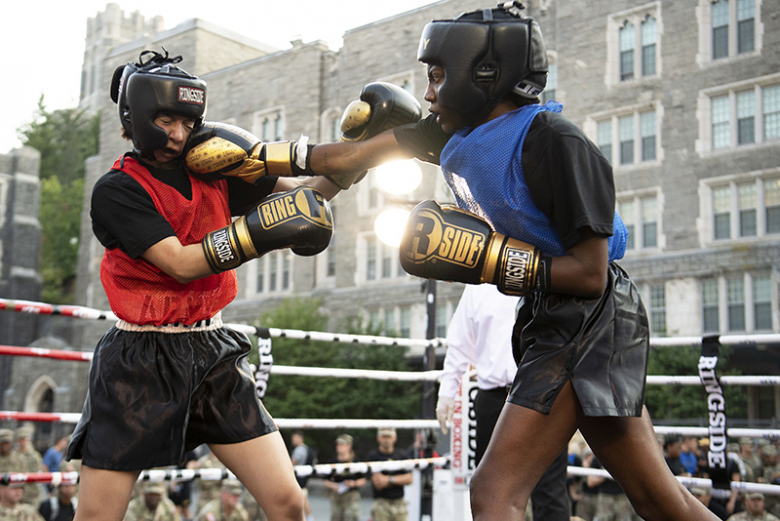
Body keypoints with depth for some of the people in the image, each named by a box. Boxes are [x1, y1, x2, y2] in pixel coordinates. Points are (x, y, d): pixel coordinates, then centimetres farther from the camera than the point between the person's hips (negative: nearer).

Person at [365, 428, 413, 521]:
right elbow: (378, 484, -11)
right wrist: (400, 480, -4)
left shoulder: (402, 455, 10)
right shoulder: (372, 456, -3)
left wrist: (389, 479, -10)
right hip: (381, 503, -4)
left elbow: (409, 479, 2)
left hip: (399, 502, 4)